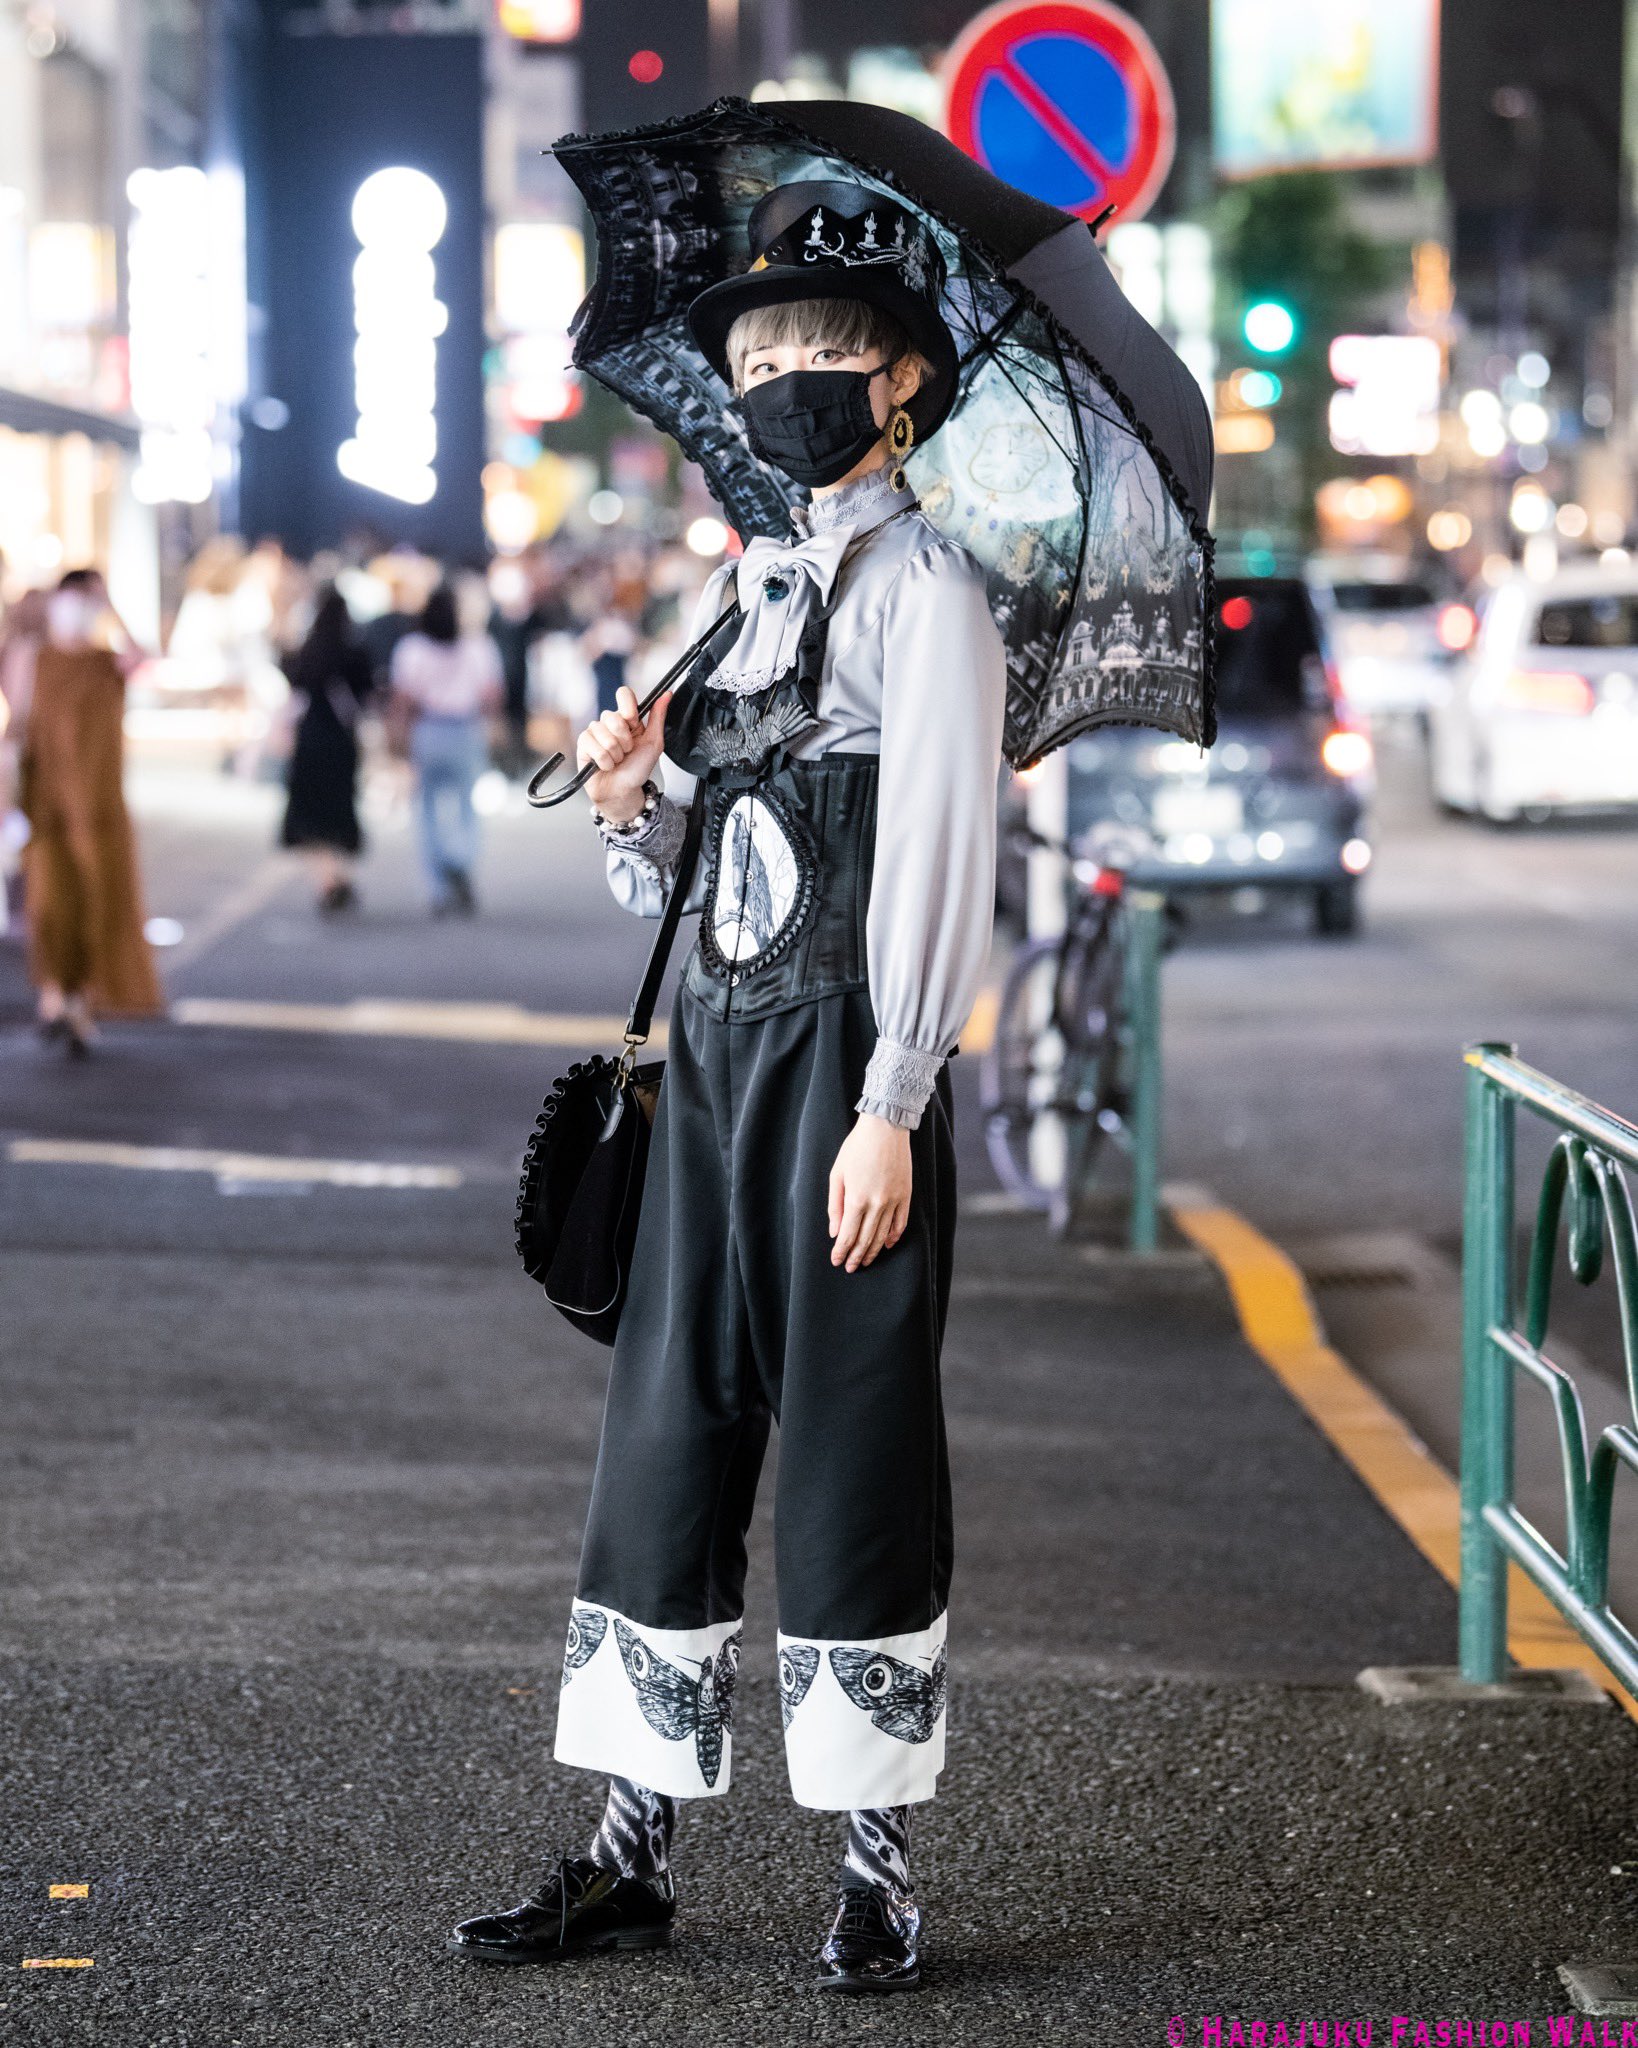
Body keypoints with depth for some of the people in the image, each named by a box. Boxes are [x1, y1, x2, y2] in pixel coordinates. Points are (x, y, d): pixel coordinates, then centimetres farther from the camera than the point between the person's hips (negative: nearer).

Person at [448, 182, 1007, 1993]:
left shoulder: (920, 585, -5)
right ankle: (634, 1850, 13)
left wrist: (891, 1109, -17)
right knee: (666, 1431, 6)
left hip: (848, 1051, -7)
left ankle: (880, 1870, 6)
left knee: (853, 1443, -3)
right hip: (717, 1045, 7)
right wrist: (628, 799, -2)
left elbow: (936, 860, -11)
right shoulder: (737, 588, 17)